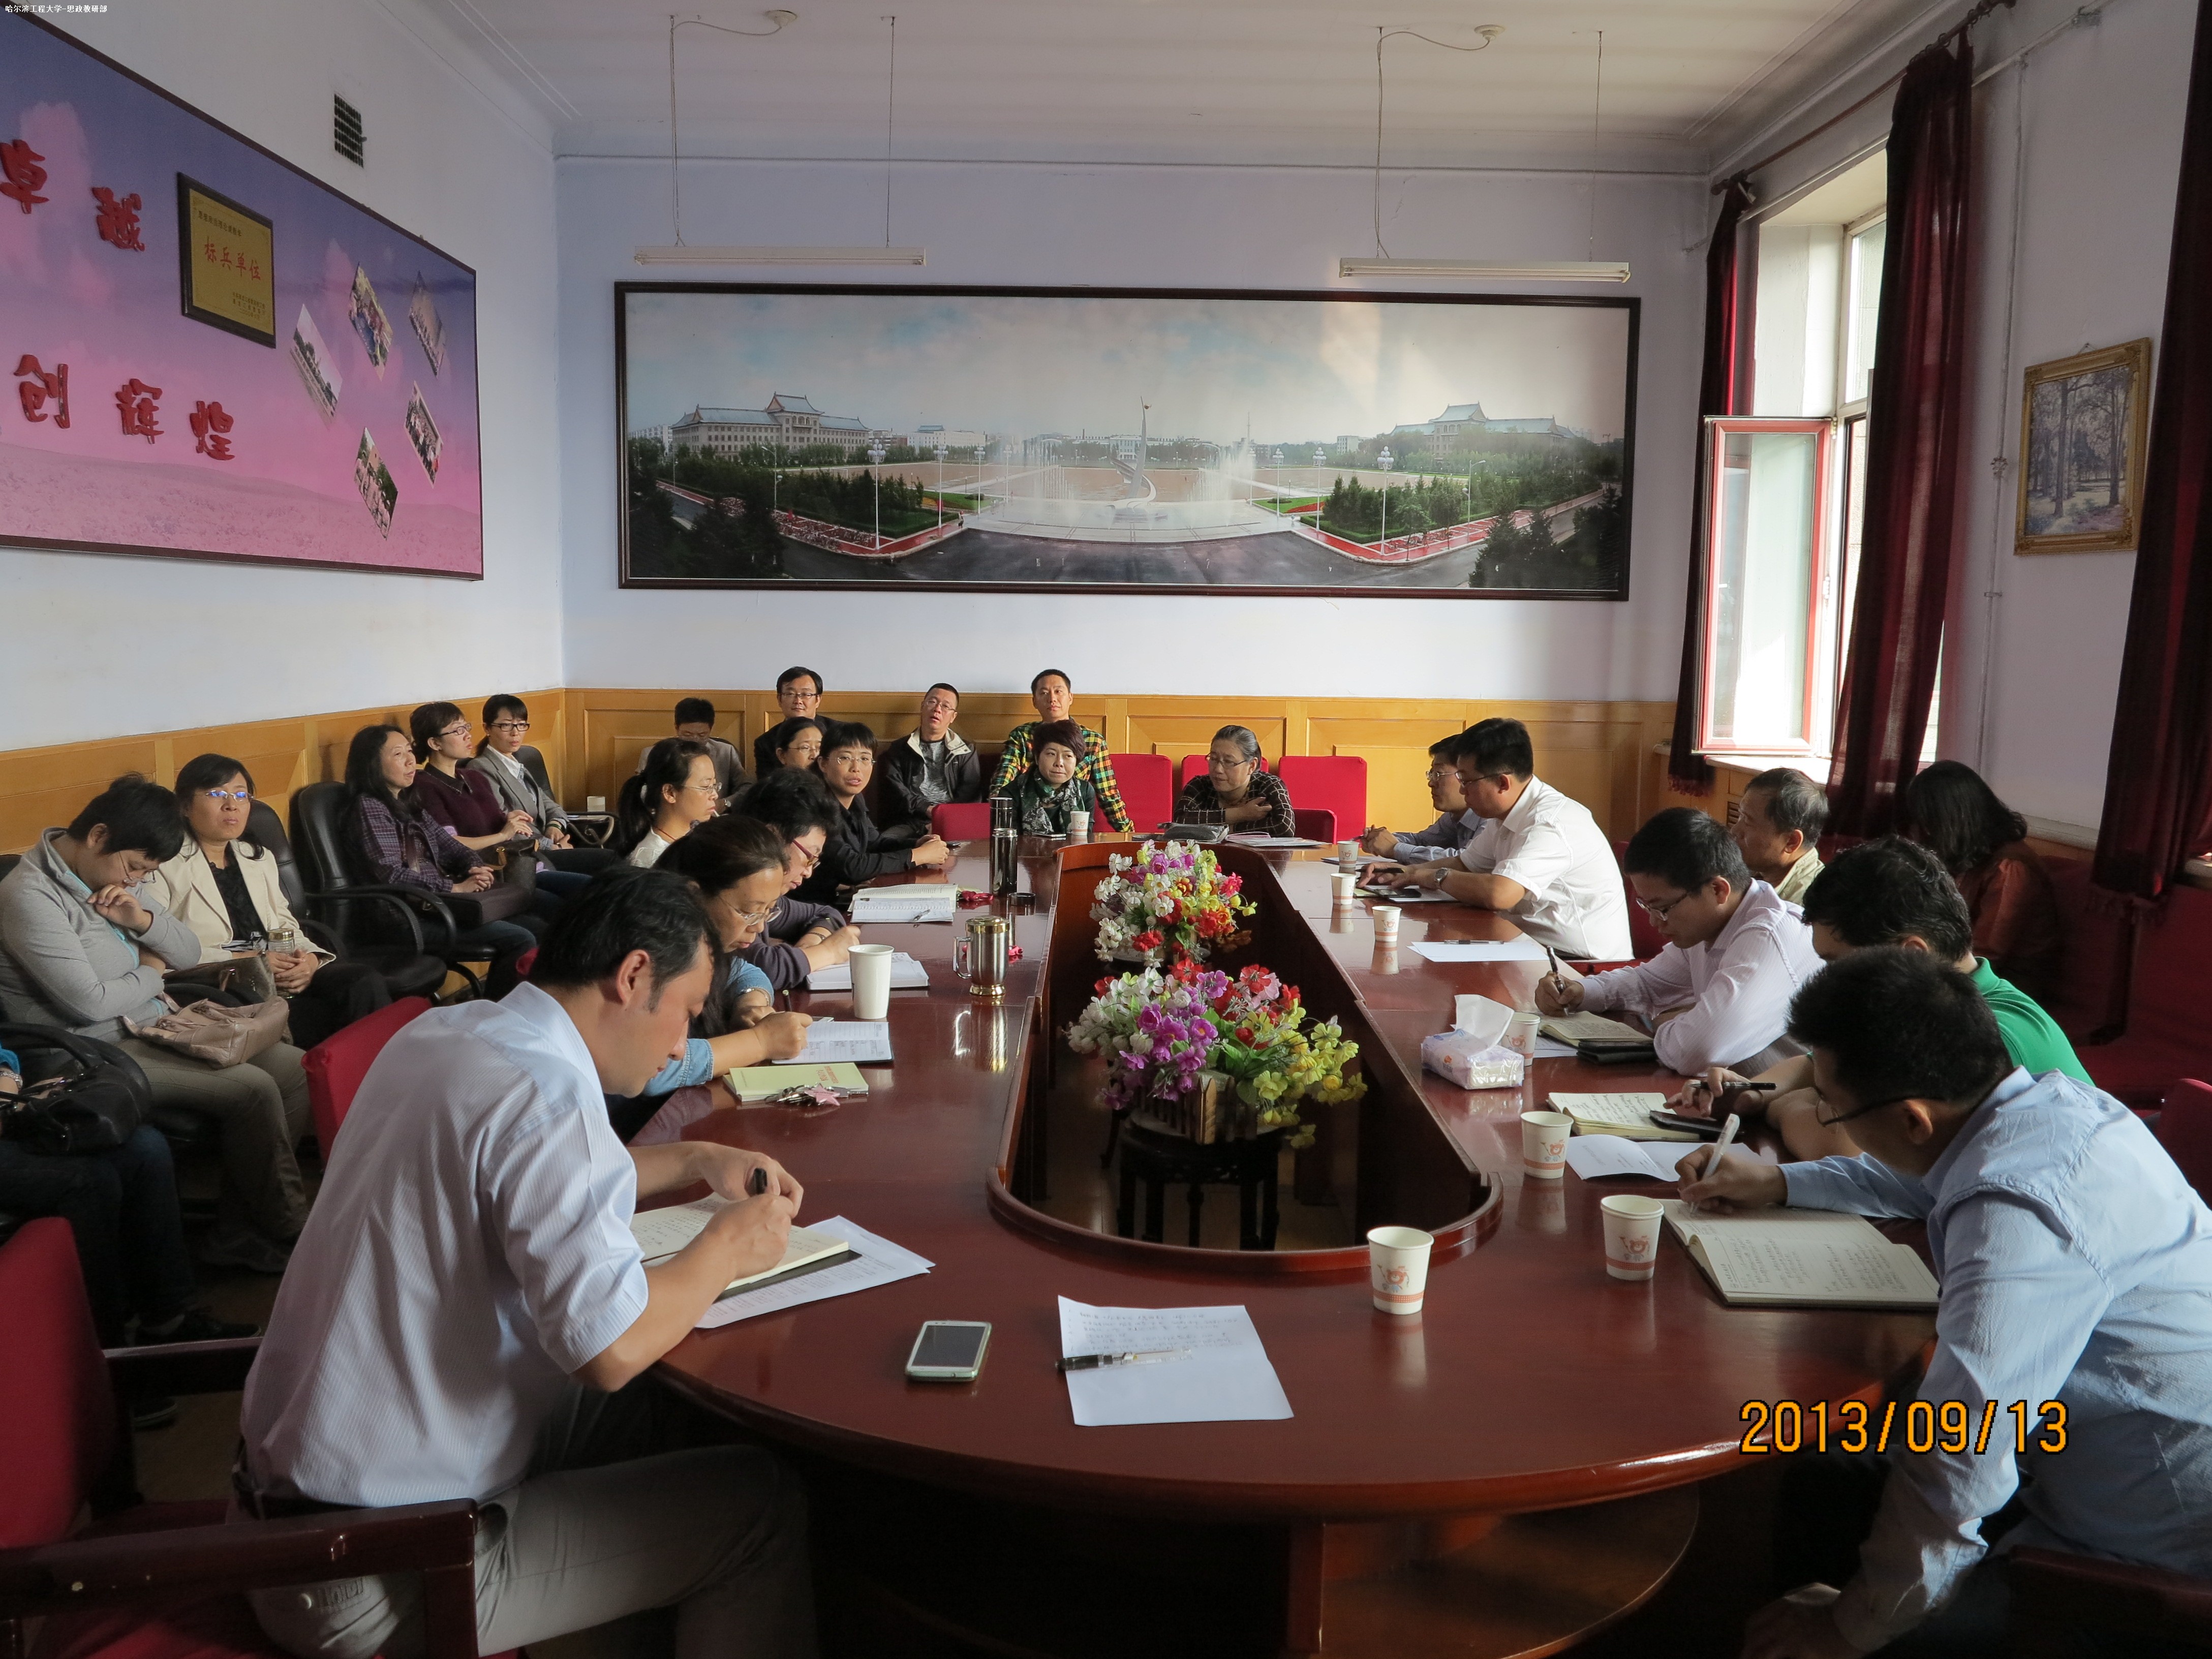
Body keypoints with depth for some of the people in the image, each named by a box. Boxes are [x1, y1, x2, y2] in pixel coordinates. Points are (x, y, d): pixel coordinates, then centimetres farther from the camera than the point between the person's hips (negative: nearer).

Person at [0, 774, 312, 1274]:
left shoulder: (120, 877, 9)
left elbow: (189, 955, 13)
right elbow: (90, 1003, -20)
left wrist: (144, 919, -7)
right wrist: (149, 971, -1)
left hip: (161, 1026, 9)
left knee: (295, 1070, -7)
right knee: (252, 1089, -23)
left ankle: (239, 1231, -2)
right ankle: (289, 1228, -3)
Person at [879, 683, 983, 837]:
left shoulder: (965, 752, 18)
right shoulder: (899, 749, 18)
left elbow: (970, 796, 5)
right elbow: (894, 790, 3)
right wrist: (928, 809, -13)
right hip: (909, 823, 0)